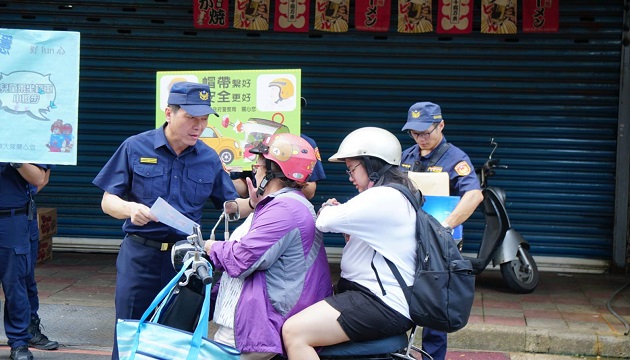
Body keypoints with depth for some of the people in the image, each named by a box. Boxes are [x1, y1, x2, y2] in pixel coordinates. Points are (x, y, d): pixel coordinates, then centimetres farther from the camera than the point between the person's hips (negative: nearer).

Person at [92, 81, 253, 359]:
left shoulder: (209, 159, 5)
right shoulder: (135, 147, -3)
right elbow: (108, 201, -2)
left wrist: (252, 203, -12)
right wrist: (130, 209, -24)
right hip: (140, 255, -2)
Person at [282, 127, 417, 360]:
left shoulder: (382, 198, -17)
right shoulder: (396, 196, 17)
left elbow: (324, 221, -18)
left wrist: (328, 210, 6)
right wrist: (341, 214, 7)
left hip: (382, 305, -12)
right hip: (379, 295, 12)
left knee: (294, 332, -20)